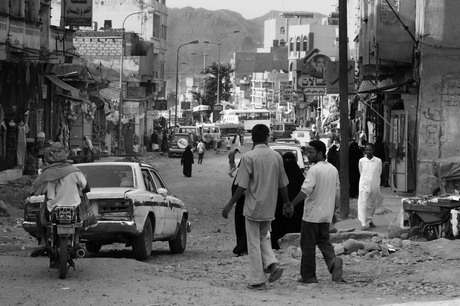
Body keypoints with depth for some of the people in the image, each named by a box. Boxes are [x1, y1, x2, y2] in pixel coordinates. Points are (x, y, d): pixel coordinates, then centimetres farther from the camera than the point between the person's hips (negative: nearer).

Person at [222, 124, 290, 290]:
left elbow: (242, 186, -15)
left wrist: (229, 205, -7)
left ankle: (258, 281, 5)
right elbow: (283, 185, 8)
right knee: (263, 237, 23)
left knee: (254, 243, 4)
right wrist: (287, 203, 21)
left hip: (253, 208, -4)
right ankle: (272, 264, 1)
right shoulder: (276, 157, 1)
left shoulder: (249, 157, -13)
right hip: (270, 208, 4)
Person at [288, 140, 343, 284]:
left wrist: (292, 205, -28)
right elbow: (338, 193, 14)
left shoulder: (314, 170, -14)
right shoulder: (333, 170, 9)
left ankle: (308, 276, 7)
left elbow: (305, 190, -26)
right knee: (324, 241, 17)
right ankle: (333, 260, -10)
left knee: (308, 245, 3)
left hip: (312, 214, -7)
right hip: (327, 214, 7)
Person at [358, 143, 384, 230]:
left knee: (372, 205, 12)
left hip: (374, 186, 1)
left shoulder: (378, 161, -1)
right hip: (364, 185, -1)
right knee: (363, 205, -11)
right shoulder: (361, 161, 0)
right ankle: (364, 223, -13)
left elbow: (379, 173, 10)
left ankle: (369, 220, 31)